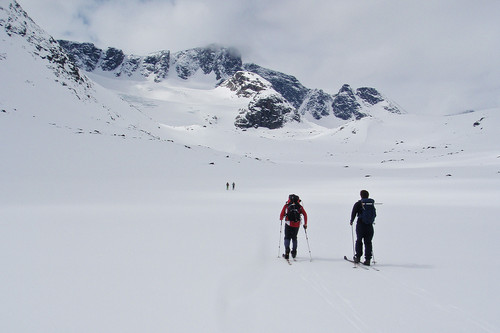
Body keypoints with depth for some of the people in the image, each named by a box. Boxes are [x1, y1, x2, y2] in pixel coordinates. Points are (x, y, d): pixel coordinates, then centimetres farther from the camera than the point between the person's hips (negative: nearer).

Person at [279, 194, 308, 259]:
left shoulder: (286, 205, 4)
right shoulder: (299, 206, 9)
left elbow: (282, 214, 4)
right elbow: (305, 215, 2)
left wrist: (281, 219, 25)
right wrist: (305, 224, 10)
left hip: (288, 224, -2)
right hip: (297, 225, 2)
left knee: (287, 238, 7)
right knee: (294, 238, 20)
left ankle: (287, 250, -15)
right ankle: (294, 252, 20)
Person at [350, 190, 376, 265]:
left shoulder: (358, 204, -3)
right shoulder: (372, 203, 6)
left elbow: (354, 213, -4)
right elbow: (375, 214, 13)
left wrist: (351, 221, 12)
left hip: (361, 224, -2)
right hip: (369, 225, 2)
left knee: (359, 241, 11)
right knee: (368, 242, 6)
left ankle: (358, 257, 9)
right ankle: (368, 259, 2)